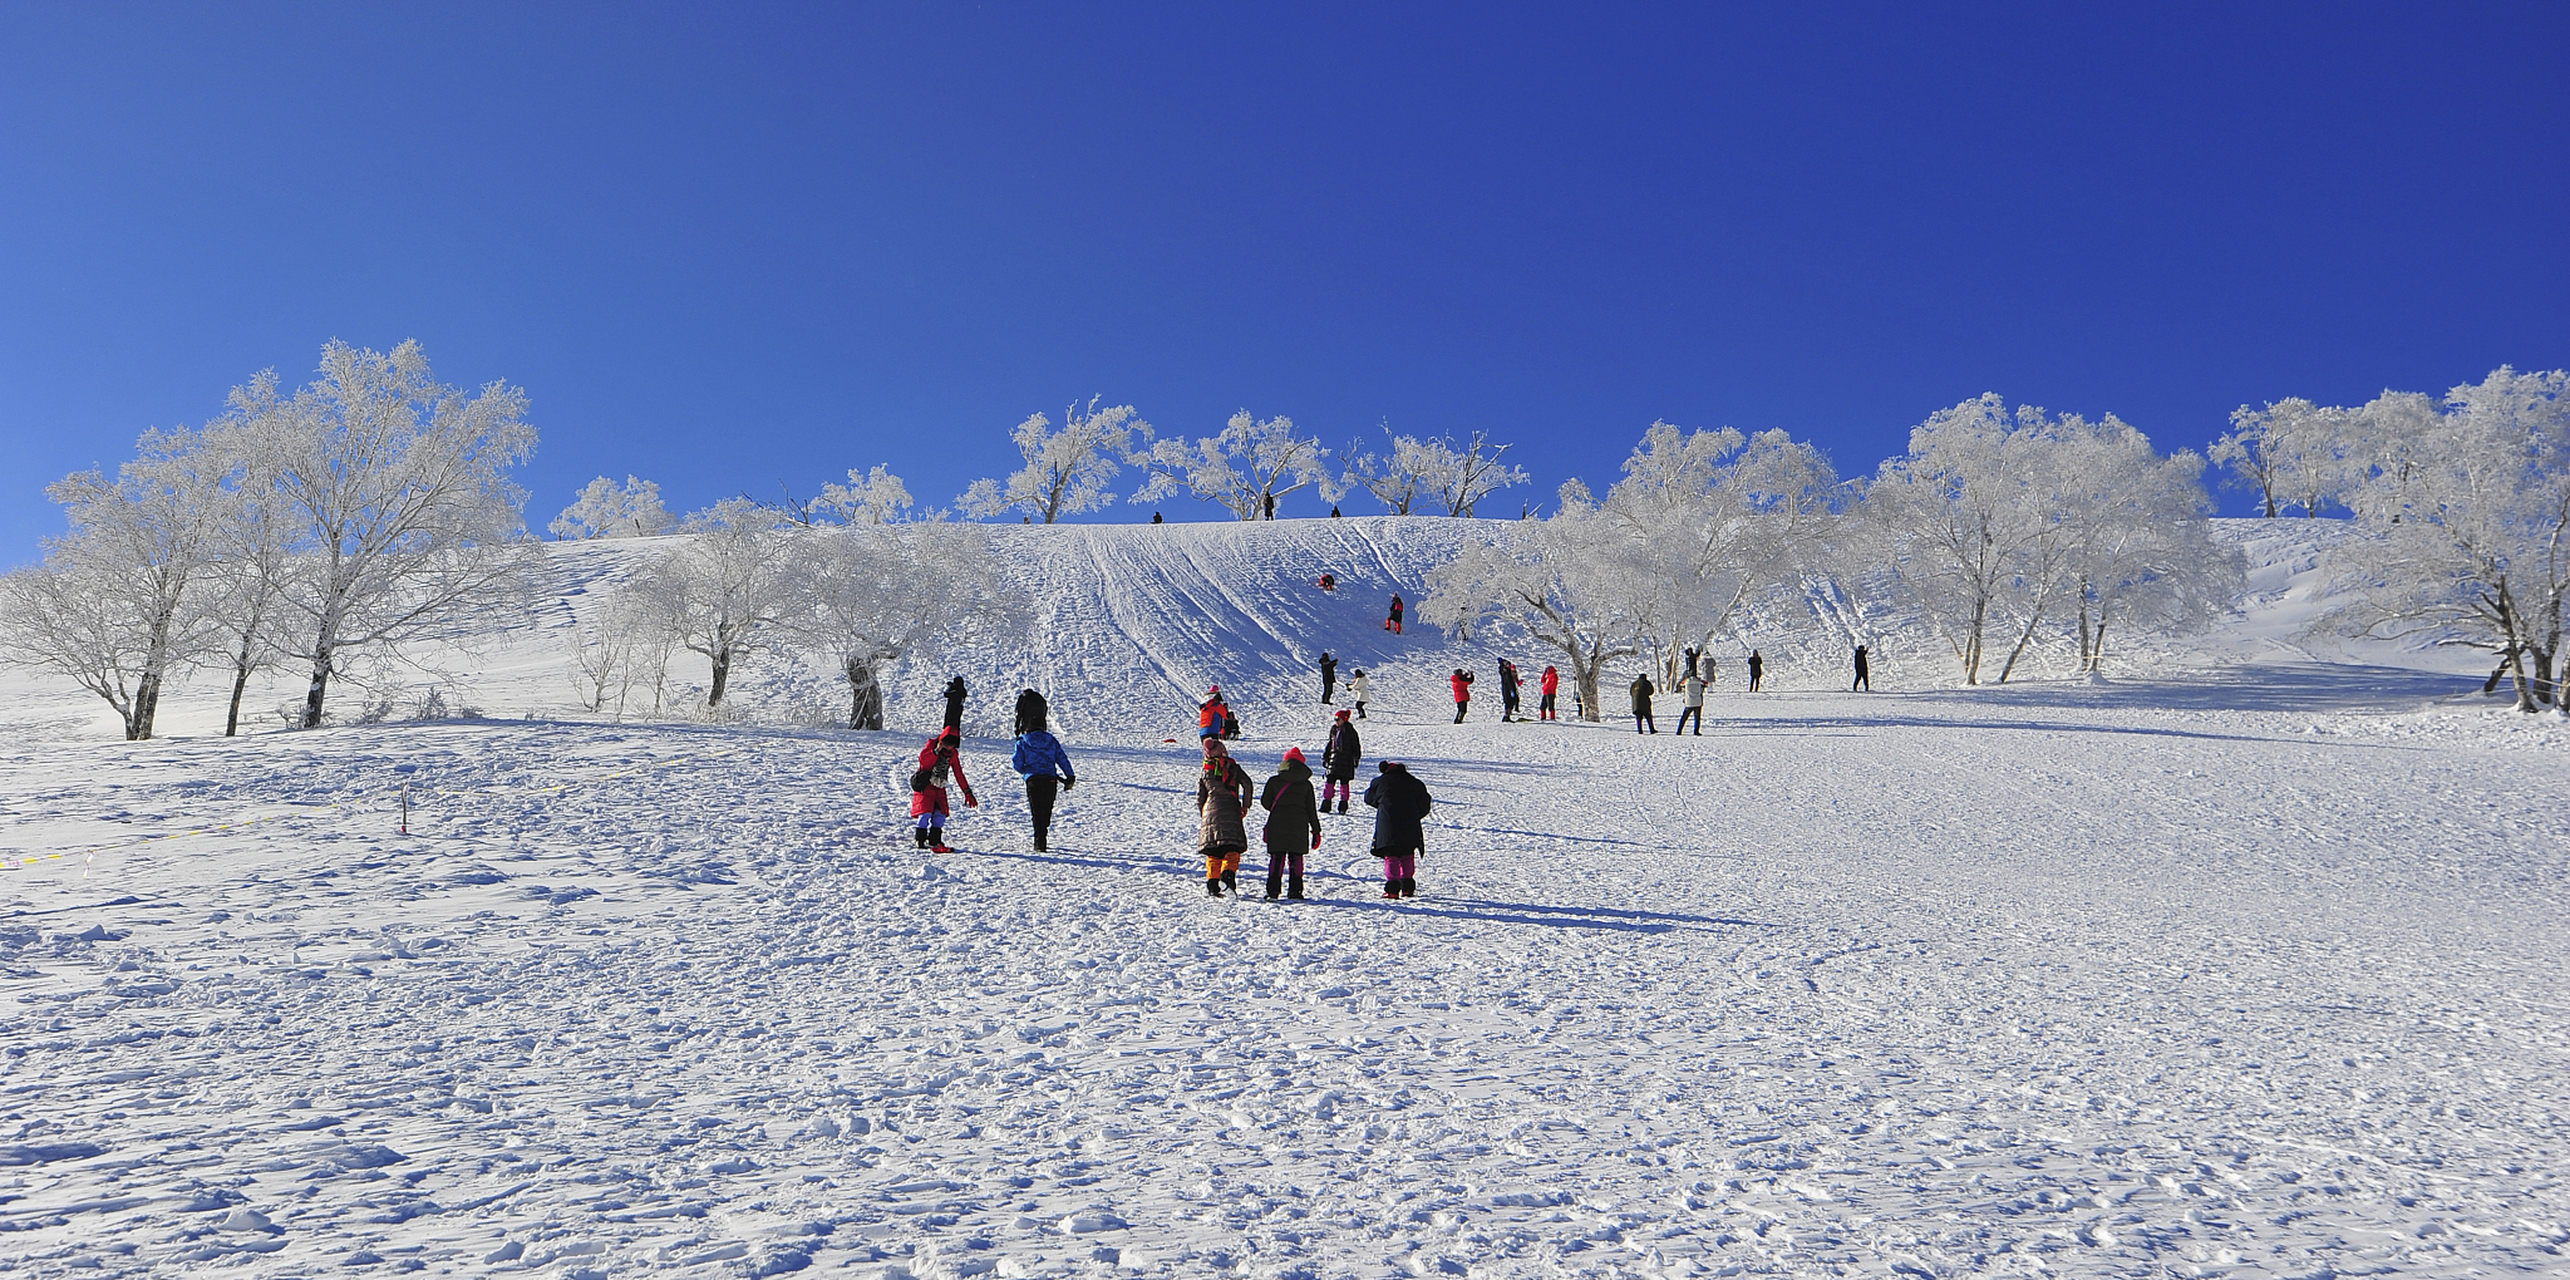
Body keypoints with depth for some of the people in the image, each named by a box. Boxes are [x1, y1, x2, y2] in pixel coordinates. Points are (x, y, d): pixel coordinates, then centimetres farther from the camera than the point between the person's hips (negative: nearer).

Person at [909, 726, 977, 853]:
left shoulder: (953, 754, 9)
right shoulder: (932, 745, -5)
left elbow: (959, 775, 13)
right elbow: (923, 760, -21)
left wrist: (968, 793, 9)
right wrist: (936, 751, -31)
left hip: (939, 787, 6)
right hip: (925, 785, -5)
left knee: (940, 814, -2)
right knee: (926, 812, -15)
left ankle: (934, 842, 6)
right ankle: (920, 841, -6)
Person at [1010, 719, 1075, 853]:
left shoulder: (1022, 743, 5)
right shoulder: (1052, 741, 12)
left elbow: (1017, 764, 3)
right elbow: (1062, 759, 10)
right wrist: (1070, 776, 14)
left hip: (1033, 779, -2)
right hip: (1050, 779, 2)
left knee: (1037, 812, -2)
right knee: (1047, 810, 15)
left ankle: (1040, 843, -14)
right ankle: (1041, 841, 21)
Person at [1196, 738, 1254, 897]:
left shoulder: (1204, 772, 10)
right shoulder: (1233, 767, 5)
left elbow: (1199, 798, 13)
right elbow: (1248, 785, -5)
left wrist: (1203, 816, 24)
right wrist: (1245, 805, 5)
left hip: (1210, 812, 2)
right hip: (1231, 813, -2)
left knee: (1213, 853, 7)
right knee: (1232, 849, -3)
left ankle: (1212, 883, -2)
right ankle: (1228, 873, -26)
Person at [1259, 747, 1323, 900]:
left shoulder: (1274, 781, 1)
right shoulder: (1306, 785, 4)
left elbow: (1265, 802, 4)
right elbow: (1311, 810, 5)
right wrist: (1316, 831, 11)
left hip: (1276, 826, -1)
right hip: (1299, 828, 1)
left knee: (1276, 858, 4)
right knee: (1296, 858, 9)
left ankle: (1273, 891, -2)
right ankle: (1295, 891, 4)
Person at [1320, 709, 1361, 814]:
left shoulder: (1350, 731, -3)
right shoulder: (1334, 730, 12)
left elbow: (1356, 746, 0)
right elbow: (1329, 744, 20)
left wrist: (1356, 758, -4)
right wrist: (1325, 757, 18)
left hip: (1346, 761, -4)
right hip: (1333, 759, 4)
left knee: (1344, 783, 0)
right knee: (1329, 781, 0)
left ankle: (1343, 805, 7)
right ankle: (1325, 804, 4)